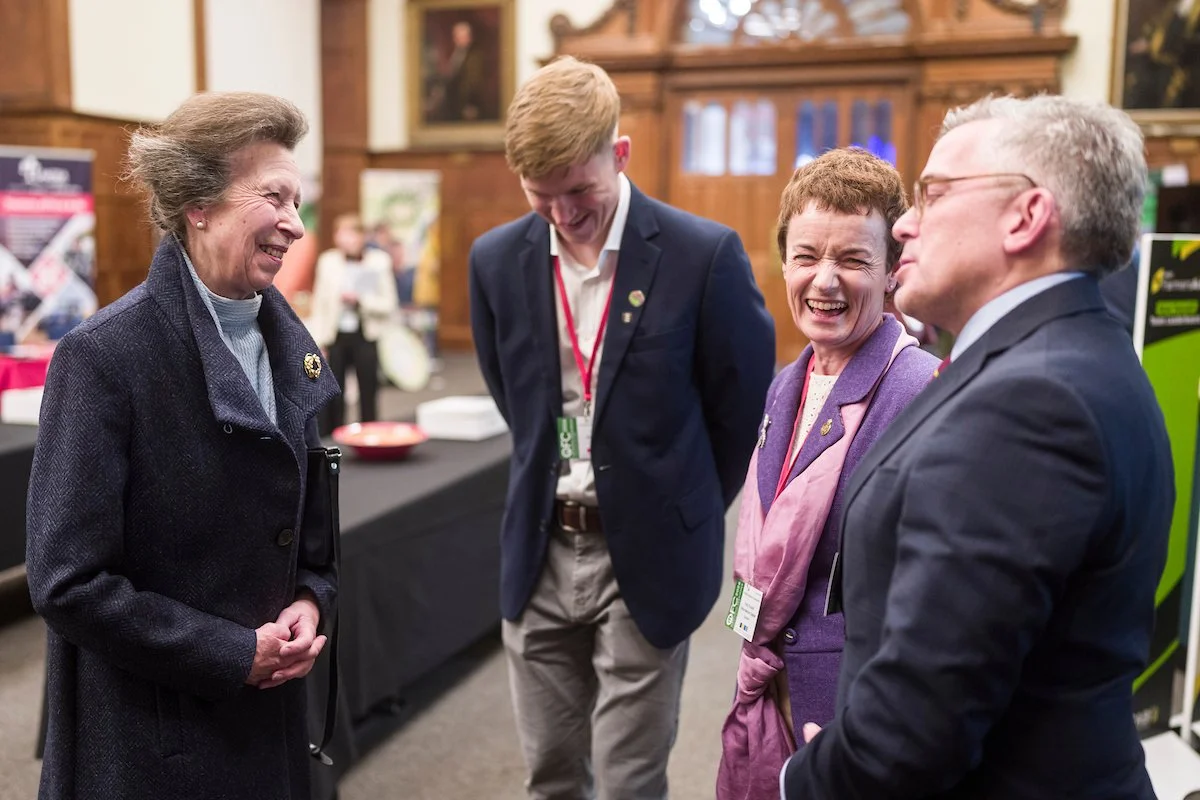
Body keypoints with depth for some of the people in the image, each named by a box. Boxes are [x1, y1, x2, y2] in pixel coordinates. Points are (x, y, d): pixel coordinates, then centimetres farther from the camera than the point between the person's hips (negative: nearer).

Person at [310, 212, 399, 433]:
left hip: (366, 337, -1)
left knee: (368, 396, 4)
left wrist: (360, 300, -16)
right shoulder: (328, 261, 2)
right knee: (332, 396, 4)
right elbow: (319, 305, 5)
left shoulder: (379, 261, -2)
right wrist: (318, 343, 0)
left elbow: (389, 305, -2)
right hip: (335, 337, 1)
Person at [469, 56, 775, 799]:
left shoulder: (705, 255, -14)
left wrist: (687, 510, 6)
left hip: (647, 557, -3)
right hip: (539, 555, 4)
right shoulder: (497, 260, -2)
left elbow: (744, 405, -3)